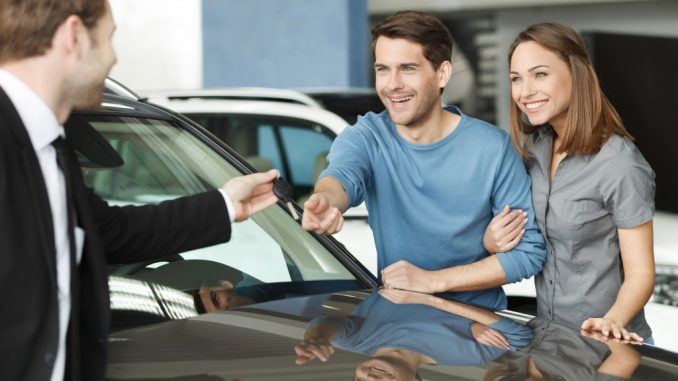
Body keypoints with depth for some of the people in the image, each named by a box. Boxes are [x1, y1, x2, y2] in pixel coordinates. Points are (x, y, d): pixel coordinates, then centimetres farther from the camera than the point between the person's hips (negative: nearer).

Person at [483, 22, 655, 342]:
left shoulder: (619, 165, -21)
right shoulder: (533, 147, -1)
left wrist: (613, 320, -35)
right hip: (546, 334, 6)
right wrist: (493, 240, -9)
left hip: (604, 341, -6)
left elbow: (640, 272, -17)